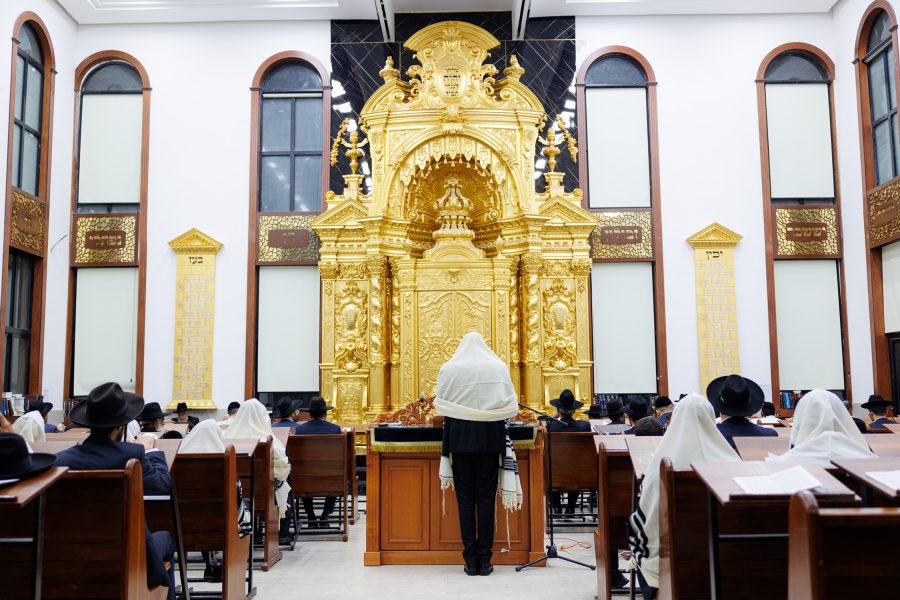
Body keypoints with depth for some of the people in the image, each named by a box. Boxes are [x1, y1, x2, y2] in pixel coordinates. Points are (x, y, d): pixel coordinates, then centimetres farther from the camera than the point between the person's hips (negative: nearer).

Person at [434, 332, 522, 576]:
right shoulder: (498, 368, 0)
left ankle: (470, 560, 6)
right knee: (486, 498, 5)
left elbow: (441, 406, 4)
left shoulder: (449, 369, -1)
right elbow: (510, 406, 3)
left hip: (460, 437, 0)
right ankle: (484, 559, 6)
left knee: (465, 498, 5)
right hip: (490, 438, 0)